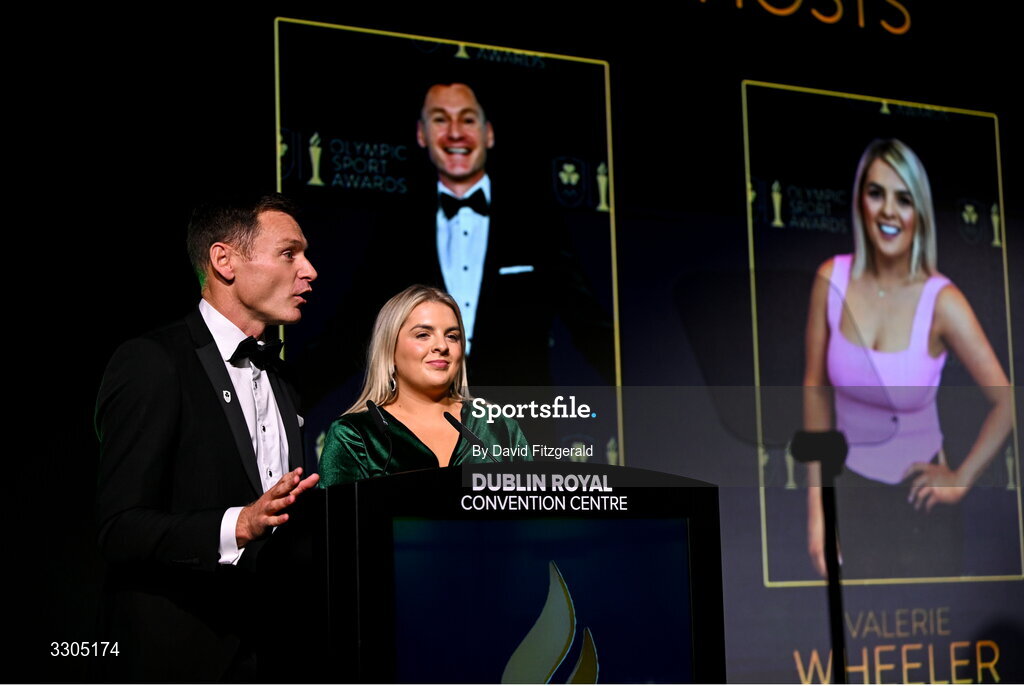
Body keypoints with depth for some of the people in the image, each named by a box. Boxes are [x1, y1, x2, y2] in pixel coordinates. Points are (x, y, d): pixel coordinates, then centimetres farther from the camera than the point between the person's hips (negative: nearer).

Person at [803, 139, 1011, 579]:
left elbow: (1008, 402, -15)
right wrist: (815, 509, -2)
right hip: (850, 491, 2)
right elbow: (816, 388, -2)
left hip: (917, 499, -2)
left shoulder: (941, 300, -18)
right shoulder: (831, 279, -10)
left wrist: (960, 481, -9)